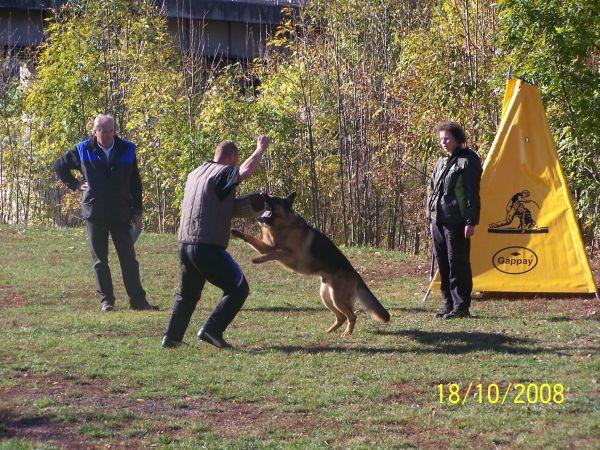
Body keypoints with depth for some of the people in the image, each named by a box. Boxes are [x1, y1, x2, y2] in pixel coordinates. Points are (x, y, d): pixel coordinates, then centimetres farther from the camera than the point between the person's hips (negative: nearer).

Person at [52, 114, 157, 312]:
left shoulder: (127, 150, 2)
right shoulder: (83, 151, 0)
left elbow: (135, 183, 6)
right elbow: (59, 166, 15)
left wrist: (137, 211, 3)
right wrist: (75, 185, 5)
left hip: (121, 214, 0)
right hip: (95, 214, 0)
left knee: (129, 258, -1)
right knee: (100, 260, 5)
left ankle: (137, 300, 0)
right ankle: (106, 300, 12)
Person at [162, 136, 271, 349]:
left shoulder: (196, 173, 18)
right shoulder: (222, 173, -9)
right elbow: (246, 171, -29)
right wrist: (260, 149, -14)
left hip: (185, 244, 8)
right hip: (208, 247, -8)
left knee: (187, 293, 24)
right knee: (238, 289, 2)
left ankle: (171, 337, 22)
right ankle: (212, 329, -9)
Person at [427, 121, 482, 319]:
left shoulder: (467, 161, -6)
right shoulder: (441, 162, 18)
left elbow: (472, 193, -11)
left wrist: (471, 222, -15)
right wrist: (430, 217, 19)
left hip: (456, 222, -8)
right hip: (438, 221, 8)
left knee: (458, 264, -6)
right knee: (443, 265, 10)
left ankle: (461, 307, -2)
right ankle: (449, 305, 16)